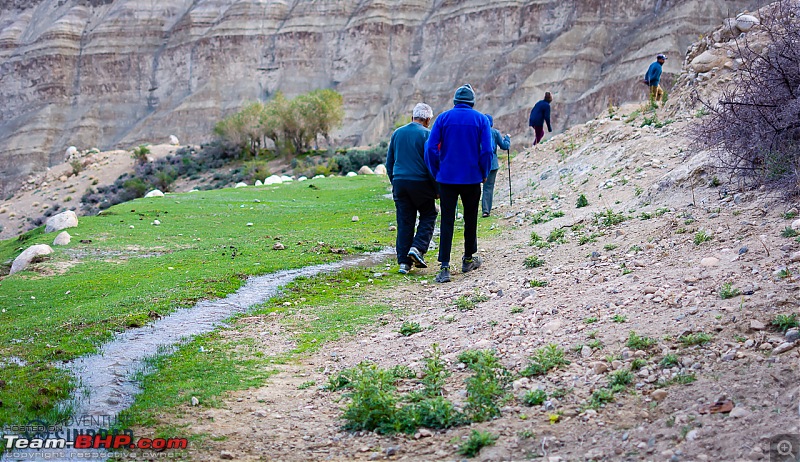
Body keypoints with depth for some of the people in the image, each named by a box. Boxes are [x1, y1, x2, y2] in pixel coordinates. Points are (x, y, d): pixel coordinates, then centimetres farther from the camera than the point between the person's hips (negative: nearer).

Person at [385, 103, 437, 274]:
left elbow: (389, 162, 16)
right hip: (420, 183, -4)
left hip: (399, 183, 4)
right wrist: (436, 188, -1)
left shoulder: (397, 133, 12)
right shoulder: (427, 134, -5)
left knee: (404, 222, 7)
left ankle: (403, 262, 4)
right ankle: (417, 248, -5)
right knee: (428, 215, 13)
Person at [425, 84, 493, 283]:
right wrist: (484, 174, 8)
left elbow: (431, 148, -4)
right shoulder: (480, 119, 0)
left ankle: (444, 267, -10)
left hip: (447, 177, 0)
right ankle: (468, 259, 29)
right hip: (472, 178, 0)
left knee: (447, 221, -1)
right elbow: (487, 150, -6)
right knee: (470, 218, 17)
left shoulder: (443, 118, 1)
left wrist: (436, 174, 7)